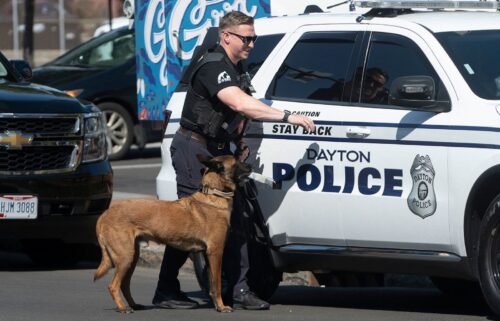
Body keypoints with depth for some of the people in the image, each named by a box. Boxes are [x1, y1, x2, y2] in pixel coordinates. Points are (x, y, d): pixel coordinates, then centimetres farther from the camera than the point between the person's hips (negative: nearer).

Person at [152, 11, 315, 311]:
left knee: (234, 221, 4)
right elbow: (240, 104, -36)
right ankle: (166, 291, 3)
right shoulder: (213, 67, -21)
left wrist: (239, 142, 9)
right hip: (195, 148, -9)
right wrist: (287, 117, -36)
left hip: (218, 150, 9)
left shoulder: (235, 68, 11)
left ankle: (240, 291, 4)